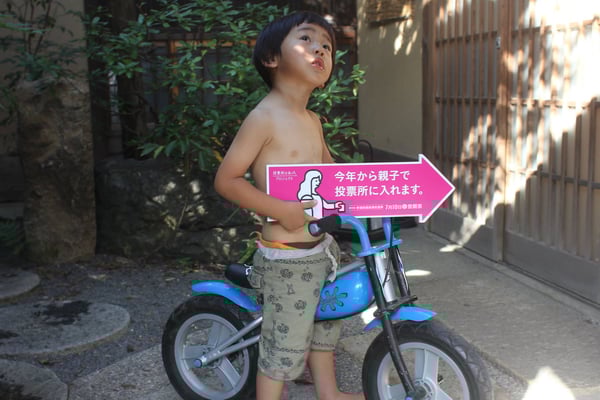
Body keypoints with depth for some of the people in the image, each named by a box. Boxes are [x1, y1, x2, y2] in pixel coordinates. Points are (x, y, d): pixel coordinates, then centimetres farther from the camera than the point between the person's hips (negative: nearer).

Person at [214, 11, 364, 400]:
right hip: (287, 258, -9)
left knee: (324, 325, 25)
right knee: (286, 343, 1)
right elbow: (226, 179, -18)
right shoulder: (265, 117, -17)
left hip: (323, 246, 9)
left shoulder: (313, 121, 8)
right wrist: (281, 210, -25)